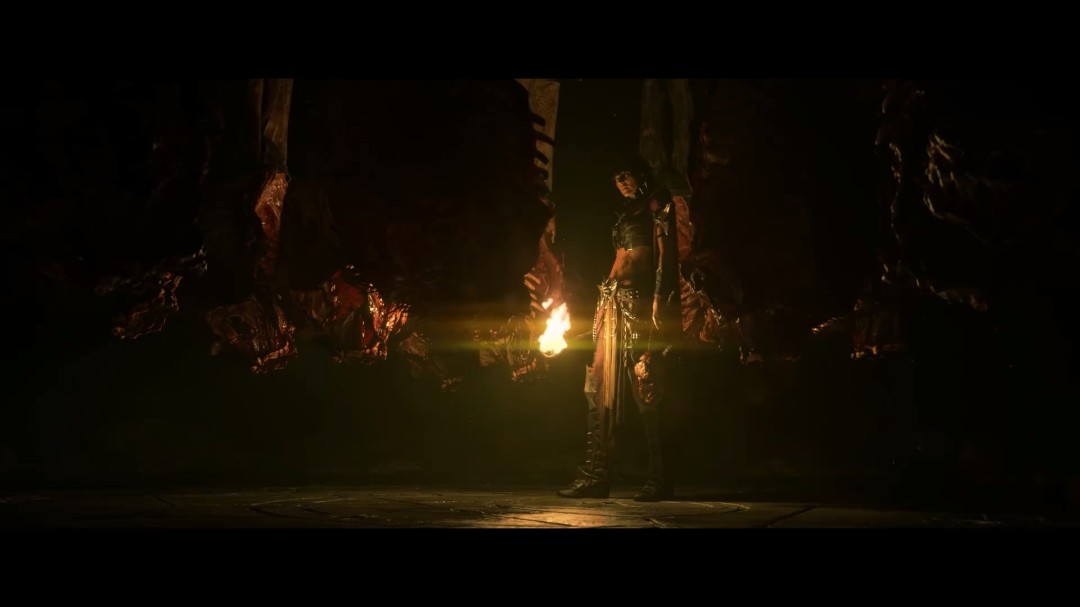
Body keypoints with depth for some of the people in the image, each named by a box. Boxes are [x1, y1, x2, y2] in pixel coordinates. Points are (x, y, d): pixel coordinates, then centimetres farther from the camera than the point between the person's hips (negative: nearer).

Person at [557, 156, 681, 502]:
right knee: (602, 386, 3)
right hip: (615, 300, 8)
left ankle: (660, 479, -6)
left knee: (645, 386, -10)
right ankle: (597, 475, 4)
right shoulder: (627, 213, 24)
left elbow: (665, 253, -8)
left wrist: (659, 299, -19)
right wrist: (605, 302, 13)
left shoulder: (657, 205, 2)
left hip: (641, 300, -8)